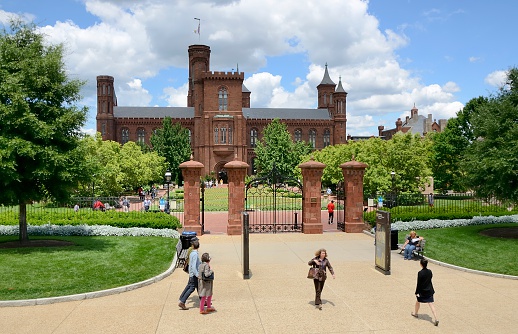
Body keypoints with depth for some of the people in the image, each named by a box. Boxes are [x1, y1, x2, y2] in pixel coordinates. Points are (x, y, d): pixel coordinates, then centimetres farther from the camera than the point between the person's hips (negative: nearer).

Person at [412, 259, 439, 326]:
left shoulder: (420, 273, -20)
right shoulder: (430, 271, -4)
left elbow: (418, 283, -17)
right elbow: (430, 279, 9)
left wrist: (417, 292, -10)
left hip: (422, 291, -4)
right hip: (429, 290, 4)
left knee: (418, 301, 21)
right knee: (431, 304, 1)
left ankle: (416, 313, 41)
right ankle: (436, 319, -9)